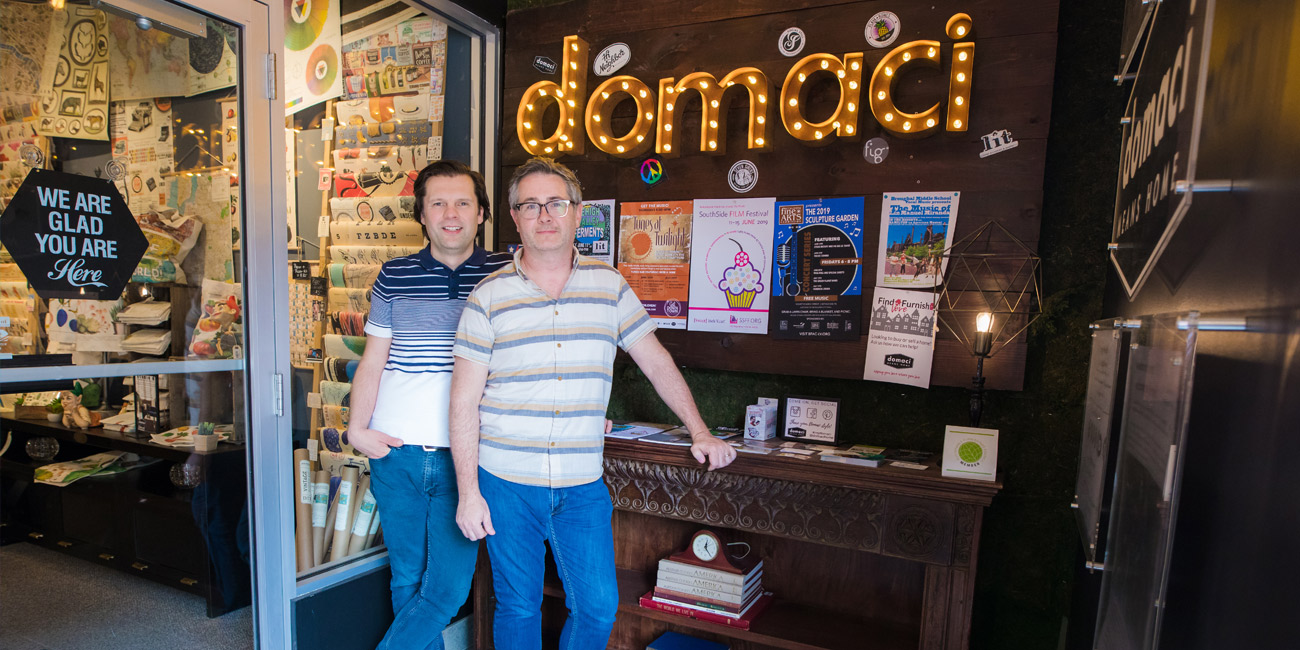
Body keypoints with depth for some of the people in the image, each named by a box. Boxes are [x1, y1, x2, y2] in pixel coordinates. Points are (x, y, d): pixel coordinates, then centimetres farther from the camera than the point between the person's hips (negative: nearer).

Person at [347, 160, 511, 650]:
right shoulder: (394, 276, 5)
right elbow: (372, 361, 8)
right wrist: (357, 429, -1)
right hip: (398, 452, 2)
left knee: (448, 588, 1)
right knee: (407, 581, 15)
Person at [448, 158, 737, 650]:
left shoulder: (610, 286, 2)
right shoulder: (489, 296, -5)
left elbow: (656, 361, 8)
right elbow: (464, 400, -4)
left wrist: (700, 432, 6)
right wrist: (468, 492, -6)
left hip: (583, 485, 2)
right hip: (506, 482, -1)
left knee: (598, 608, 7)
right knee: (518, 608, 13)